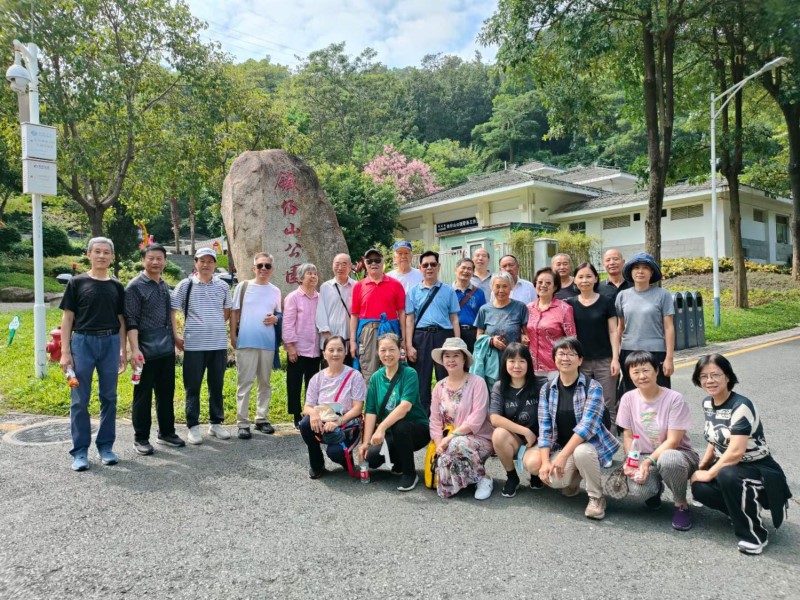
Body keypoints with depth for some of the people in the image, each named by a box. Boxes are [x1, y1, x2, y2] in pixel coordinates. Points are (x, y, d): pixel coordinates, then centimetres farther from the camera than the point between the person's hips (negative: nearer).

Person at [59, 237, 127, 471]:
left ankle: (105, 446, 20)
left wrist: (123, 351, 6)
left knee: (109, 397, 8)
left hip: (110, 343, 3)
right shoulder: (77, 282, 1)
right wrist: (65, 351, -6)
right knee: (79, 399, 2)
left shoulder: (116, 287, 9)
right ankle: (80, 451, 12)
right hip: (83, 342, -2)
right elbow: (67, 318, 0)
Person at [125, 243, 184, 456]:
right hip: (146, 350, -7)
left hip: (167, 349, 7)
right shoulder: (135, 286, -8)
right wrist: (135, 349, -20)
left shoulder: (165, 285, 13)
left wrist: (176, 338, 18)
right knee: (143, 396, 4)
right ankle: (141, 438, 15)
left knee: (167, 394, 14)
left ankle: (166, 433, 27)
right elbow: (131, 321, -13)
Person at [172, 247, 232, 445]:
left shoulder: (223, 286, 7)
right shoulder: (185, 285, -1)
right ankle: (193, 427, 14)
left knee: (217, 386, 11)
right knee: (193, 387, 4)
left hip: (219, 344, 3)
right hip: (193, 345, -3)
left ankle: (216, 423, 23)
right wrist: (175, 336, -2)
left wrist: (216, 326, 10)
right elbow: (171, 311, 1)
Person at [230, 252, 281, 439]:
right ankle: (243, 423, 3)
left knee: (265, 382, 10)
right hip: (246, 341, -3)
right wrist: (233, 336, -4)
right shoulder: (243, 286, 1)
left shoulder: (275, 291, 9)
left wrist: (275, 318, -6)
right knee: (244, 383, -2)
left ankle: (262, 419, 22)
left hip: (268, 342, 3)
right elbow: (234, 312, 2)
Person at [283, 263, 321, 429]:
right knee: (295, 384, 3)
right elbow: (288, 323, -7)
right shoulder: (293, 297, -4)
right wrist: (290, 346, -11)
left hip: (315, 348, 4)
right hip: (298, 349, -4)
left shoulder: (320, 298, 8)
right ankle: (297, 417, 13)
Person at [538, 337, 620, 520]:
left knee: (581, 452, -37)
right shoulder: (547, 390, 0)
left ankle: (597, 497, -8)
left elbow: (588, 425, -22)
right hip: (561, 447, 3)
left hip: (591, 443, -3)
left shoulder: (593, 387, -12)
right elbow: (545, 428, -3)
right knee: (553, 478, -26)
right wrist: (545, 462, -15)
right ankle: (573, 480, 13)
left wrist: (563, 455, -29)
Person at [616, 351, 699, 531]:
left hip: (676, 453, -2)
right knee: (637, 490, -31)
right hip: (643, 457, 3)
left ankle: (681, 505, -10)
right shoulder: (628, 399, -4)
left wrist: (648, 462, -26)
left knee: (668, 460, -41)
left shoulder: (674, 399, -15)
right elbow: (628, 436, 1)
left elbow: (673, 441, -17)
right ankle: (655, 488, 10)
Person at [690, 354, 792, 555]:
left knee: (727, 475, -39)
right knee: (699, 488, -22)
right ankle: (746, 508, 9)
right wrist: (700, 467, -1)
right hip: (727, 465, 7)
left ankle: (754, 533, -16)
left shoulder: (741, 407, -24)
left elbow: (735, 452, -29)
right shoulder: (707, 403, 1)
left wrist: (709, 474, -18)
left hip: (760, 471, -7)